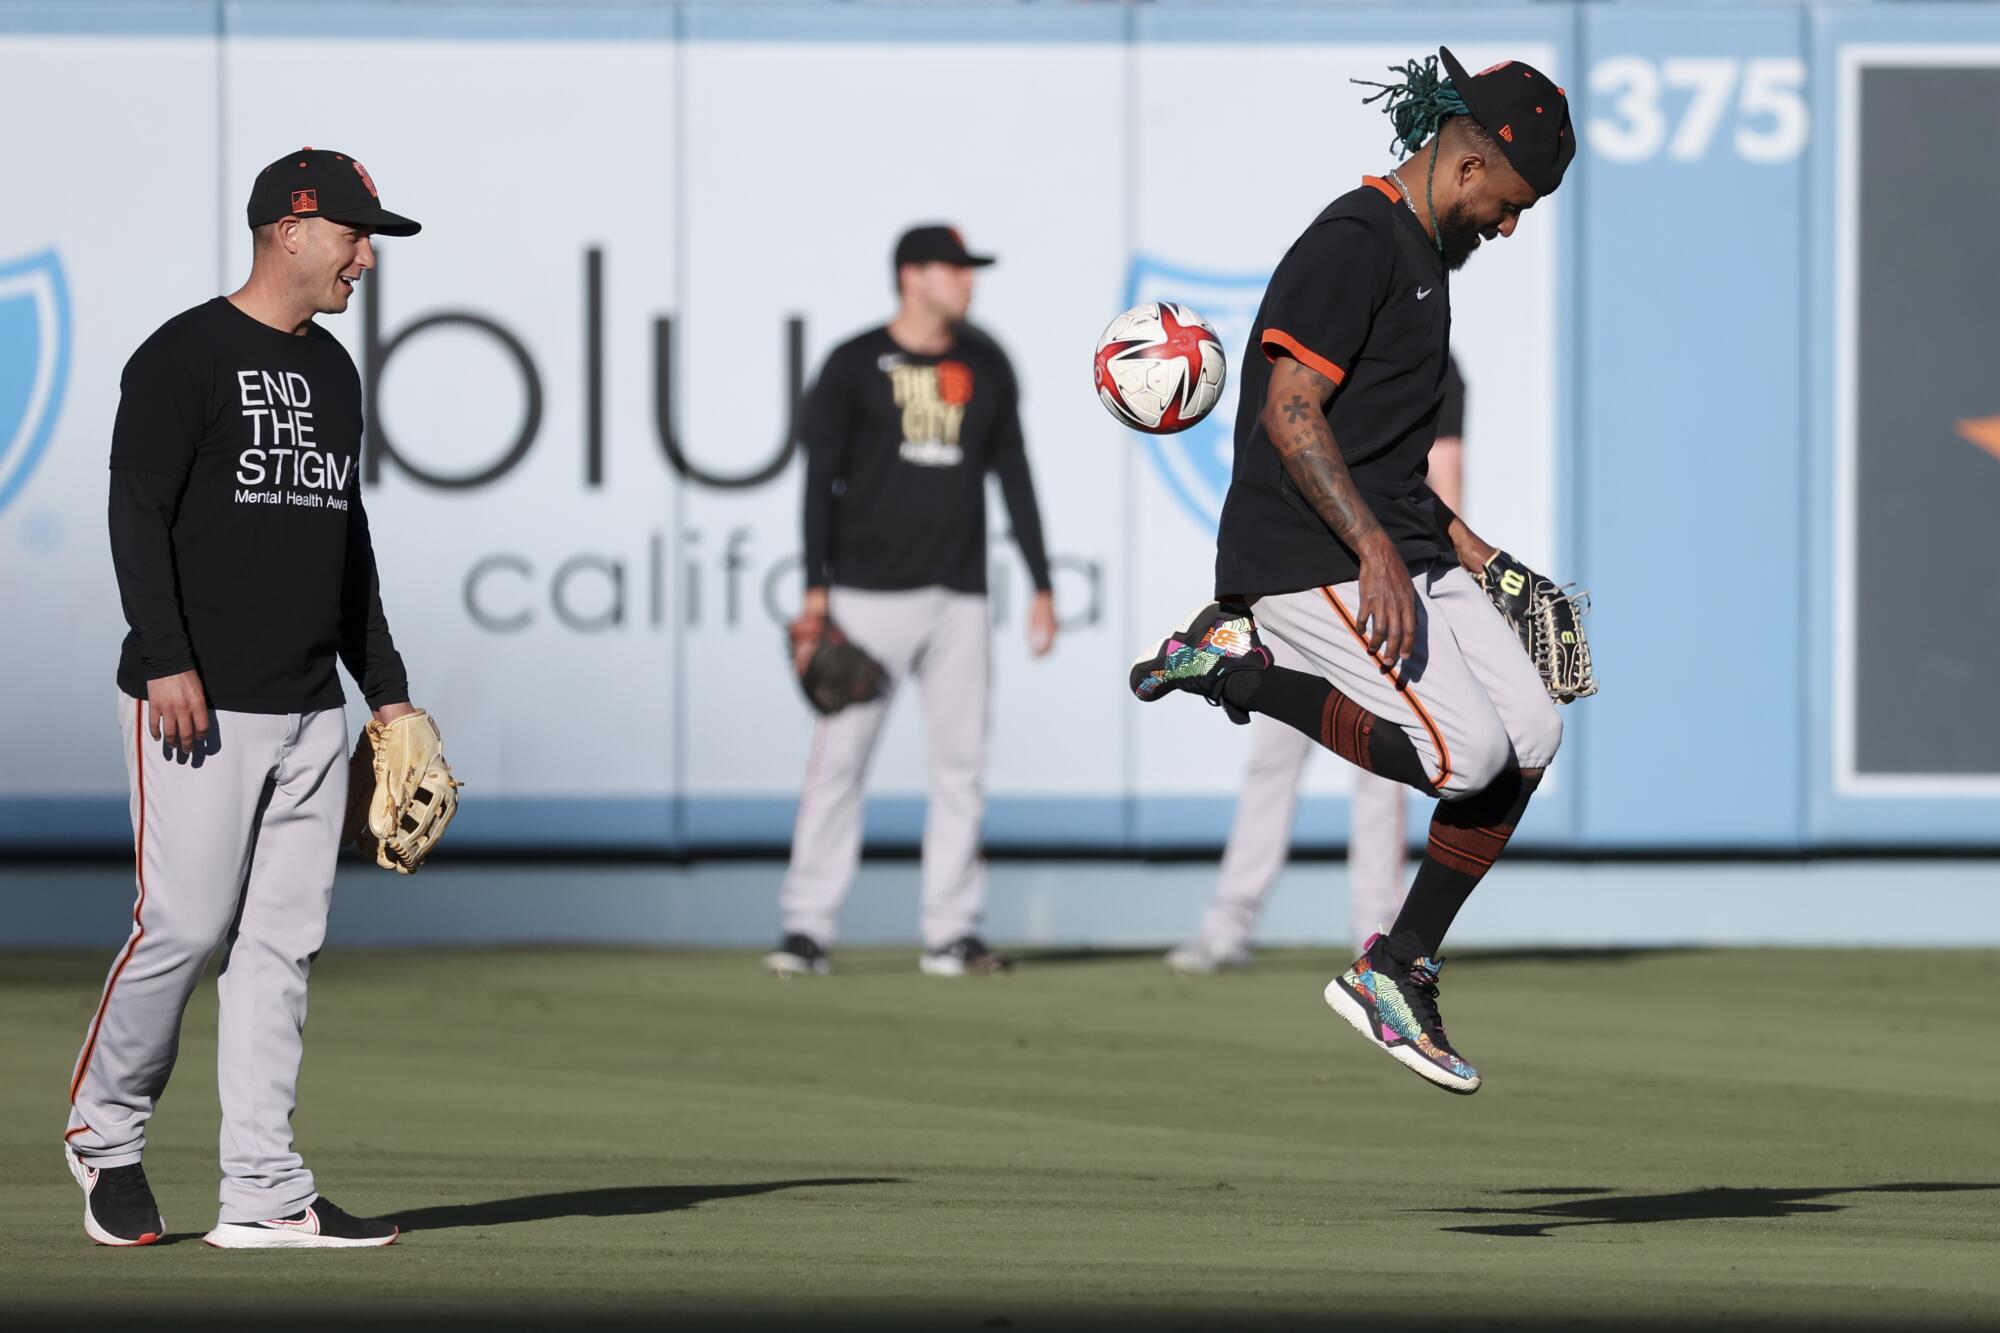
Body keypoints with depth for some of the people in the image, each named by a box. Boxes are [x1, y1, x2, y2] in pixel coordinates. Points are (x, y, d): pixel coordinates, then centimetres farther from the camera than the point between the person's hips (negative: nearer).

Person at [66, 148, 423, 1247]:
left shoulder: (333, 371, 17)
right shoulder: (185, 356, -7)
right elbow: (137, 514, -13)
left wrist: (386, 688, 20)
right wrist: (167, 662, -22)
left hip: (309, 717, 7)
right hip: (197, 707, -7)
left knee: (282, 945, 3)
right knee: (184, 927, -7)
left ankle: (265, 1194, 3)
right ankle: (105, 1130, 15)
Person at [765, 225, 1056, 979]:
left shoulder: (985, 366, 10)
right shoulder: (856, 365, -2)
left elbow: (1013, 475, 14)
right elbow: (820, 478, -2)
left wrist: (1041, 585, 10)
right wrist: (815, 591, -9)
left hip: (958, 598, 4)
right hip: (870, 595, -4)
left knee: (961, 765, 2)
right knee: (838, 759, -7)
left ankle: (951, 932, 7)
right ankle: (807, 930, -5)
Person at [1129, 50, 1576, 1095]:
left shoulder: (1421, 255, 19)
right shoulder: (1355, 243, -13)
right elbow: (1291, 414, -22)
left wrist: (1470, 551, 26)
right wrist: (1375, 552, -30)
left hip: (1396, 548, 10)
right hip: (1308, 560, -10)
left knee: (1532, 732, 2)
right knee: (1465, 755, -20)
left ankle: (1395, 973, 8)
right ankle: (1232, 664, -6)